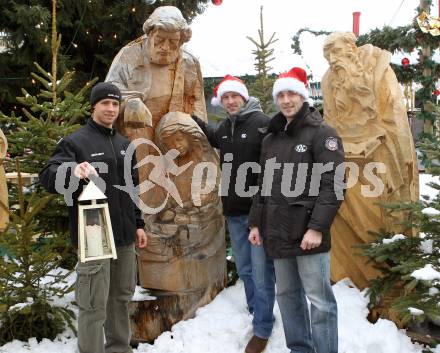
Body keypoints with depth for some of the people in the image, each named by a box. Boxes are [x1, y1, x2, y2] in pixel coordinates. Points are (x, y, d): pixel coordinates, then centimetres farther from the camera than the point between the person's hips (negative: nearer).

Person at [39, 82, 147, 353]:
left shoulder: (124, 144, 15)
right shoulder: (76, 142, -6)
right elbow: (48, 177, -18)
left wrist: (138, 224, 18)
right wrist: (72, 171, -38)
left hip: (124, 235, 7)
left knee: (122, 296, 17)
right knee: (94, 304, -4)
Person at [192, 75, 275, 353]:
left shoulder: (262, 123, -11)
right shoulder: (225, 127, 10)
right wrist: (194, 120, 24)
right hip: (234, 211, 7)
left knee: (262, 272, -1)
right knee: (245, 269, 18)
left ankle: (262, 329, 13)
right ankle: (256, 314, 35)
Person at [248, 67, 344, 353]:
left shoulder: (322, 133, -5)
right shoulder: (271, 138, 16)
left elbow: (333, 184, -13)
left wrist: (317, 227, -20)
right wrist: (256, 222, 15)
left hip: (308, 233, -7)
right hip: (278, 233, 7)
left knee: (319, 299, -1)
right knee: (287, 294, 15)